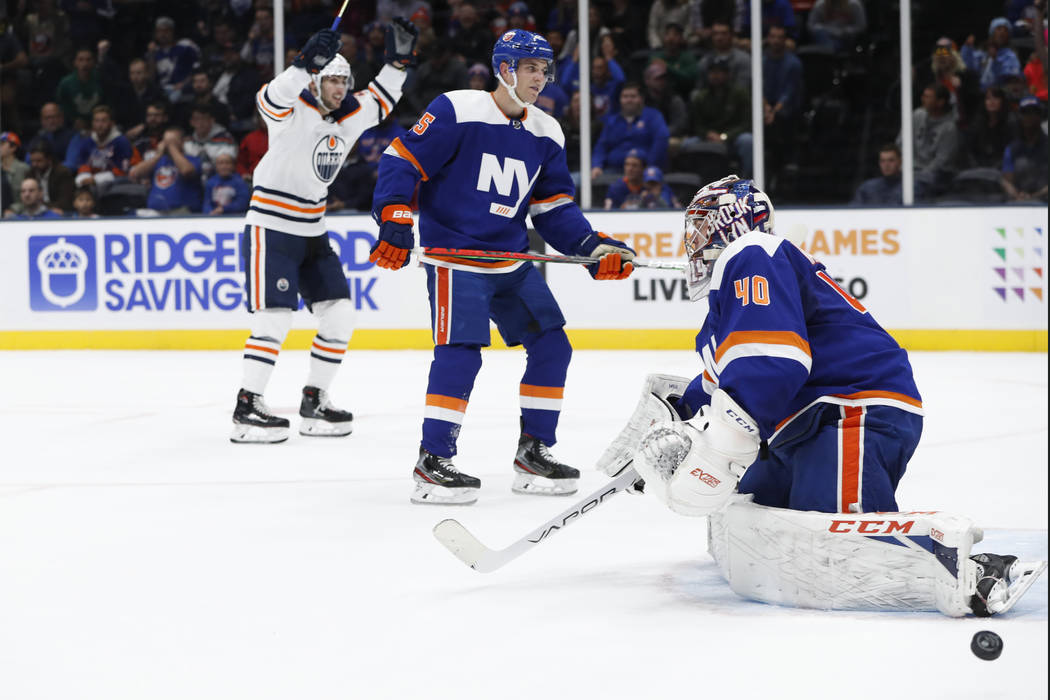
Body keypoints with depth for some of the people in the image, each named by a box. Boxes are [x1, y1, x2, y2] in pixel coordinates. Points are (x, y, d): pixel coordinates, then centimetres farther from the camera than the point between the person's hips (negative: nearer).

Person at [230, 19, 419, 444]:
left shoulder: (347, 117, 7)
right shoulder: (293, 111, -14)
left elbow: (379, 101, 22)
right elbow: (271, 99, -36)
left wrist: (398, 61, 8)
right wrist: (307, 64, -47)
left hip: (312, 233, 8)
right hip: (271, 229, -8)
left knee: (339, 315, 4)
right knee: (275, 319, -14)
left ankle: (314, 402, 14)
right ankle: (247, 409, -10)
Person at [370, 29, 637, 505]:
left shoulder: (546, 134, 8)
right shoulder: (457, 112, -13)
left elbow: (554, 207, 13)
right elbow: (402, 159, -12)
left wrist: (594, 248, 0)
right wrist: (395, 221, -22)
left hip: (511, 262, 7)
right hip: (453, 256, -7)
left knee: (552, 347, 6)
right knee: (460, 352, -18)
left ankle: (533, 453, 18)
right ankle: (432, 462, -9)